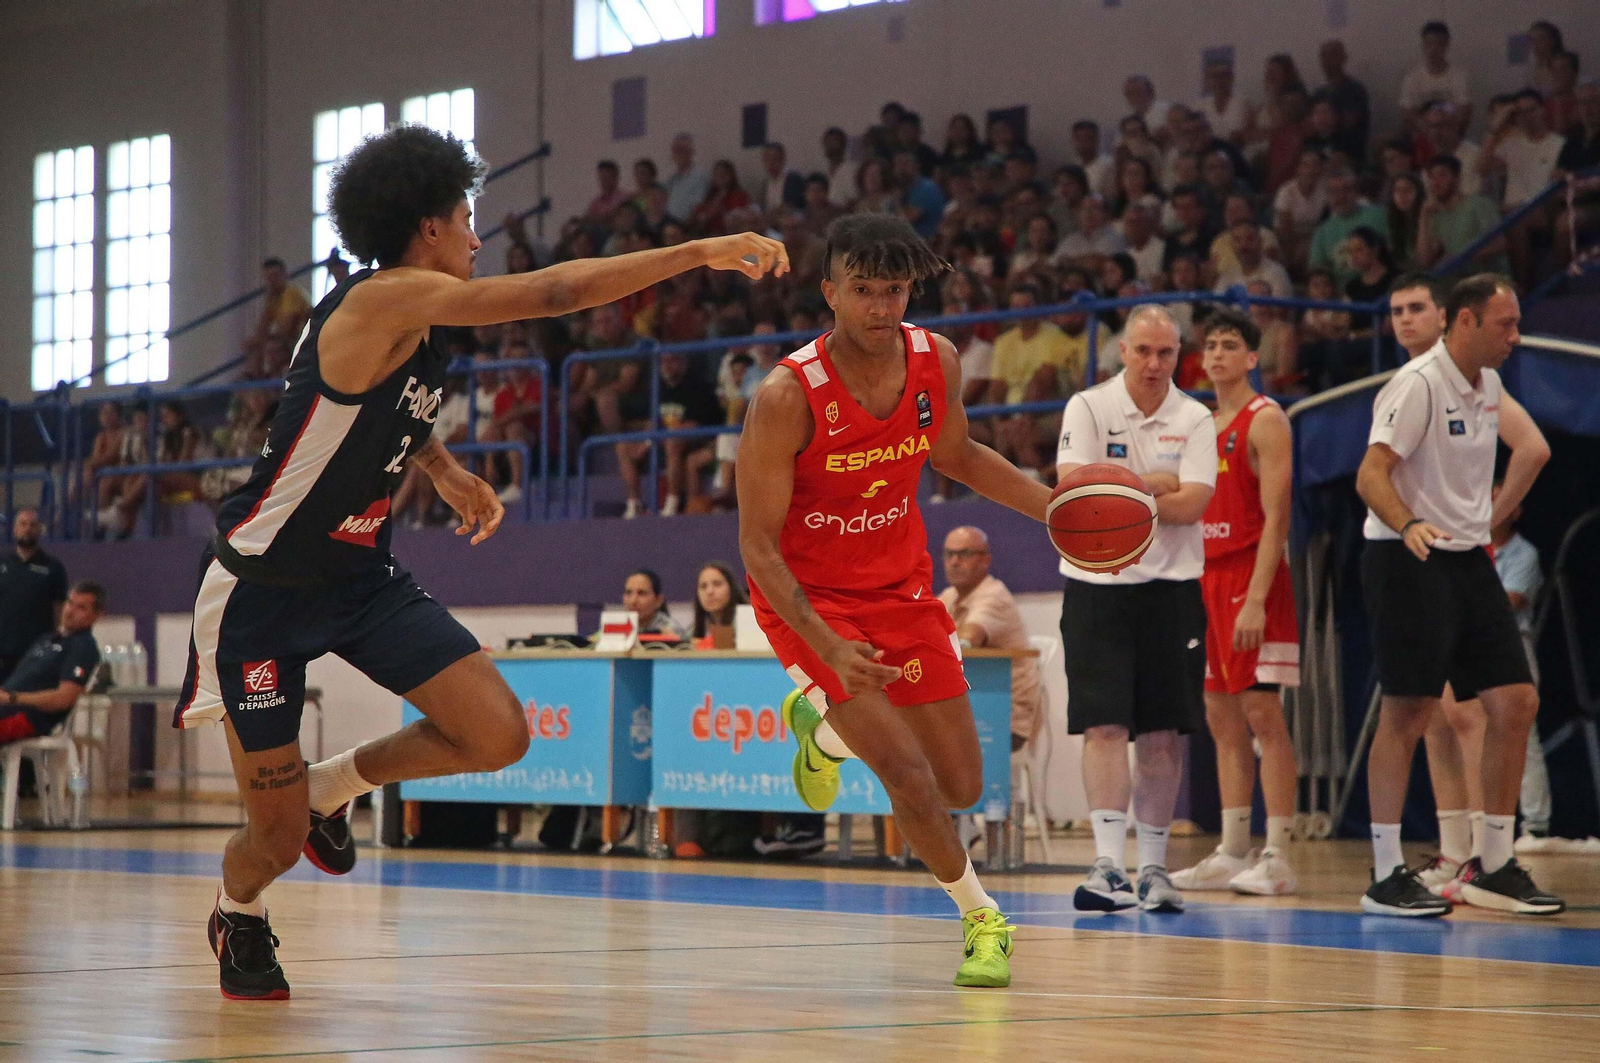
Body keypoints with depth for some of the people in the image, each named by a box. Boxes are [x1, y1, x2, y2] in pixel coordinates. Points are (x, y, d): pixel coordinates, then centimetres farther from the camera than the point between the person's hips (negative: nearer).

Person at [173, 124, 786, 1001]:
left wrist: (444, 471, 15)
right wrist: (701, 253, -30)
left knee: (499, 737, -10)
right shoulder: (381, 301, -23)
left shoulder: (409, 328, 4)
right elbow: (556, 292, -31)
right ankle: (238, 915, 34)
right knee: (277, 837, -1)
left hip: (360, 575, 8)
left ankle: (336, 785, 16)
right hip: (260, 590, -8)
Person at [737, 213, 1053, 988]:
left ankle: (822, 729, 37)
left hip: (901, 587, 5)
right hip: (808, 598, -5)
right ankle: (981, 917, 9)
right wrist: (829, 648, -32)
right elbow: (757, 544, -20)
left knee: (961, 787, 10)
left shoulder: (937, 362, -10)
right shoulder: (787, 396, -26)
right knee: (908, 772, -17)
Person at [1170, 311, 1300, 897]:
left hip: (1251, 579, -8)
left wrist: (1256, 599, -22)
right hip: (1205, 579, 8)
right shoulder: (1203, 424, 18)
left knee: (1262, 713, -9)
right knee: (1223, 720, 8)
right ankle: (1231, 854, 11)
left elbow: (1276, 518, -14)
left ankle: (1277, 859, -10)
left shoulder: (1265, 421, -7)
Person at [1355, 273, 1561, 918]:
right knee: (1407, 714, -8)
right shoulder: (1418, 384, -13)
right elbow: (1371, 474, -22)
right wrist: (1409, 526, -38)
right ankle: (1386, 876, -1)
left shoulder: (1488, 387, 12)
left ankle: (1493, 869, 10)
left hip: (1468, 561, 8)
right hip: (1407, 564, -8)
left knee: (1515, 703, 2)